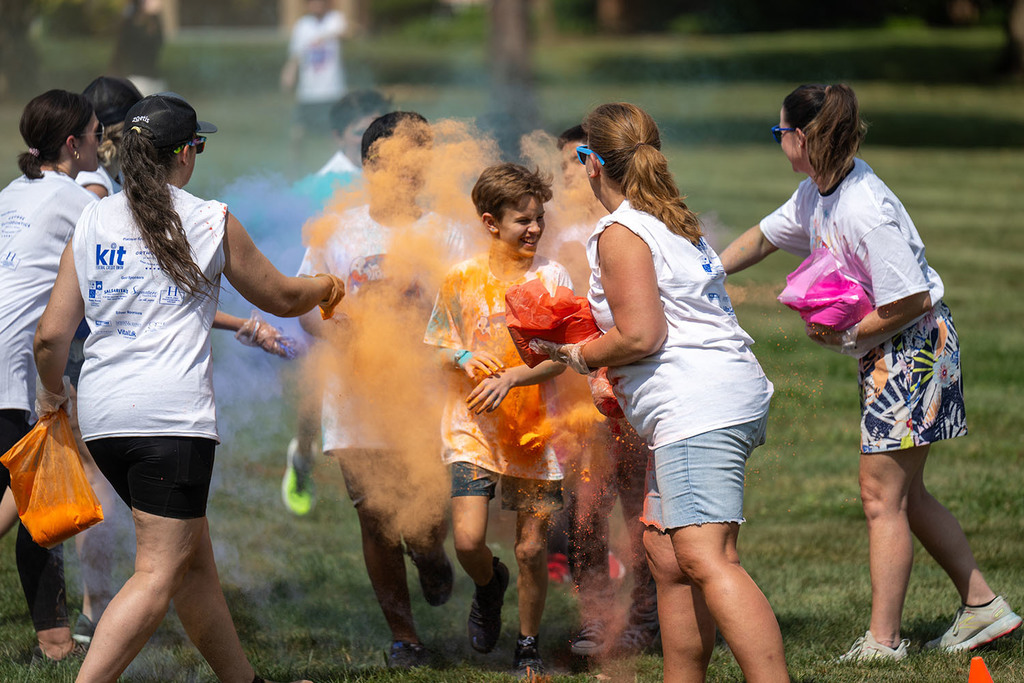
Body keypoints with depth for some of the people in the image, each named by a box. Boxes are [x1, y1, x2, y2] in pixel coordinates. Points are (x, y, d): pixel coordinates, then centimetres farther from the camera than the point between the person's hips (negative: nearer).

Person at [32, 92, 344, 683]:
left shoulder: (92, 222, 10)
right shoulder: (211, 221, 1)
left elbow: (52, 334, 8)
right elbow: (282, 297, 15)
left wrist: (52, 391, 28)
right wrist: (328, 286, 36)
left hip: (102, 413, 6)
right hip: (172, 413, -6)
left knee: (193, 556, 18)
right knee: (159, 573, -8)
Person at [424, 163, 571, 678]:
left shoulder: (552, 277, -2)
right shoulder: (463, 278, 0)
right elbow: (439, 342, 10)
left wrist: (511, 378, -22)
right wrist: (464, 360, -12)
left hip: (534, 428, 0)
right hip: (474, 425, 0)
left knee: (532, 549, 2)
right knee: (468, 541, -14)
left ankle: (528, 647, 23)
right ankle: (489, 585, 22)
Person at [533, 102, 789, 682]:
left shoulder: (621, 233, -7)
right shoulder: (675, 222, 22)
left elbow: (641, 337, -15)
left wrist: (577, 355, 3)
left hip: (697, 409, -11)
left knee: (705, 559, -21)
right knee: (669, 558, 13)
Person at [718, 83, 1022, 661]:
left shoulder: (867, 211, -27)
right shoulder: (816, 195, 4)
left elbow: (912, 300, -26)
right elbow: (763, 237, 21)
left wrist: (846, 335, -16)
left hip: (914, 346, -10)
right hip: (882, 353, 10)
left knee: (883, 496, -5)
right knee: (904, 494, 15)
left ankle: (883, 642, 1)